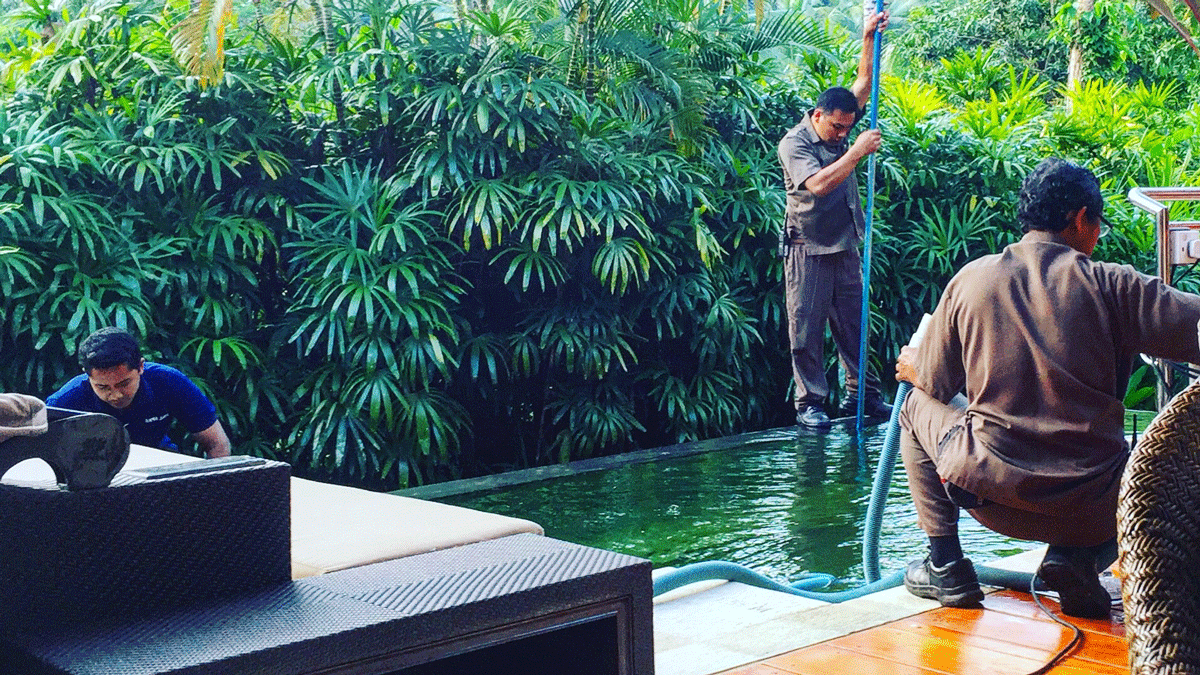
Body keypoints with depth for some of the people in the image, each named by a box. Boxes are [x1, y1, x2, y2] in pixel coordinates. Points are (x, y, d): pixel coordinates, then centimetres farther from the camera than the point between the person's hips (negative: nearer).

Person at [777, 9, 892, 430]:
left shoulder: (841, 131, 8)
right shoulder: (794, 143, -11)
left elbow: (863, 85, 8)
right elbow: (819, 184, -26)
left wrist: (869, 39, -2)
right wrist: (857, 151, -24)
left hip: (845, 248, 6)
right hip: (808, 251, -6)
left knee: (853, 324, 9)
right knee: (807, 329, -2)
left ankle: (861, 395, 15)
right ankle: (809, 404, 4)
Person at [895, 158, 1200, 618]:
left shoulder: (971, 278, 3)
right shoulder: (1112, 285, -4)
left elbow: (936, 382, 12)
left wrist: (911, 365, 35)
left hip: (990, 494, 1)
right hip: (1091, 507, -1)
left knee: (918, 405, 28)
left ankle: (945, 565, 20)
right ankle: (1077, 555, 4)